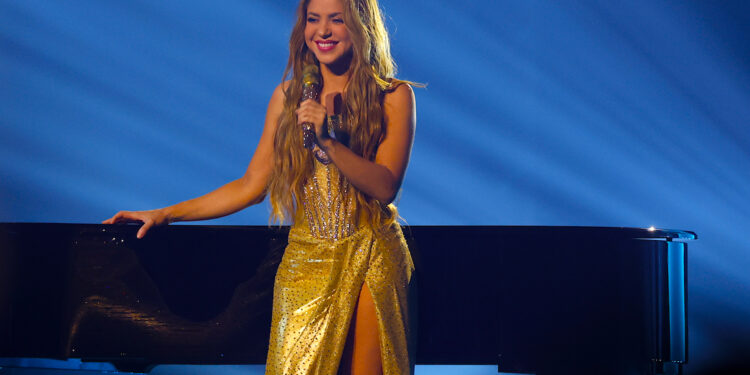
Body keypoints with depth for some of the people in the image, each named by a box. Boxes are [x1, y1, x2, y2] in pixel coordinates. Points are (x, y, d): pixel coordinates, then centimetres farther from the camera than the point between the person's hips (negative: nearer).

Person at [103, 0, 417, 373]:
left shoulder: (394, 96, 0)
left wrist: (328, 139, -23)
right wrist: (165, 215, 6)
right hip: (306, 259, 2)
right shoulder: (289, 95, 8)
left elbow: (385, 186, -9)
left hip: (371, 259, -2)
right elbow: (252, 185, 10)